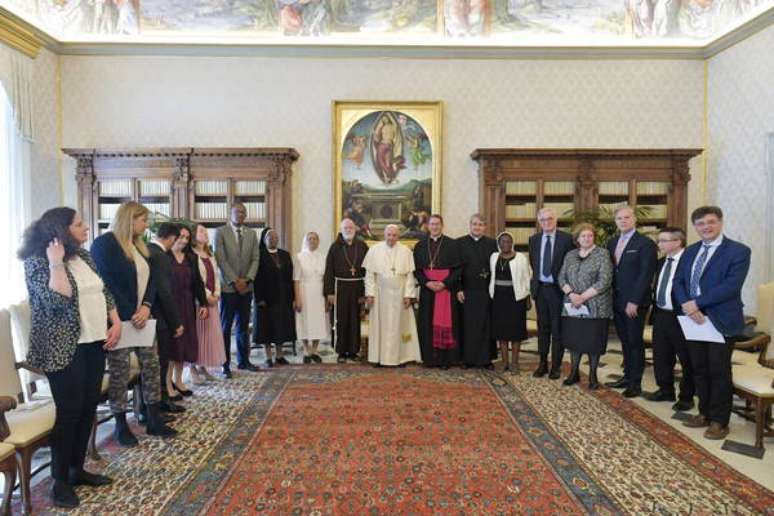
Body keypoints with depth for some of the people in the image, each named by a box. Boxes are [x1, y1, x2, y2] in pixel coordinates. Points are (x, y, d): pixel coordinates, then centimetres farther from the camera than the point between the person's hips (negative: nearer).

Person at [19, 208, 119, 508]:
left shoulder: (83, 255, 10)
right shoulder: (37, 262, -12)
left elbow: (104, 291, 14)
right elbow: (57, 300, -25)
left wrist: (116, 322, 3)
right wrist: (56, 263, -22)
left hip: (94, 342, 7)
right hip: (64, 349, -7)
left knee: (89, 407, 12)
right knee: (69, 411, -1)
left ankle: (78, 469, 27)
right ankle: (60, 481, 15)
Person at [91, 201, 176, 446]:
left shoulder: (139, 245, 13)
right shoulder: (104, 244, -10)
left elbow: (149, 279, 9)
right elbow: (107, 284, -16)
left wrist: (146, 306, -8)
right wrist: (130, 315, -16)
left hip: (142, 317, 8)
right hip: (120, 319, -7)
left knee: (151, 365, 8)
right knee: (119, 371, 3)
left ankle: (154, 420, 18)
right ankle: (120, 425, 18)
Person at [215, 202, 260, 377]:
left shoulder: (252, 234, 12)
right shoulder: (220, 232, -1)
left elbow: (255, 258, 6)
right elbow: (221, 259, -8)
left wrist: (247, 279, -7)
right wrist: (235, 281, -12)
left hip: (246, 286, 4)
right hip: (228, 286, -4)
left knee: (243, 326, 11)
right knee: (225, 327, 0)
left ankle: (243, 361, 19)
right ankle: (225, 364, 6)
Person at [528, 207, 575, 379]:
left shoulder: (566, 239, -6)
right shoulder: (534, 239, 7)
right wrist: (536, 282, 12)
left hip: (558, 289, -4)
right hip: (540, 288, 4)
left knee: (557, 330, 4)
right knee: (542, 328, 12)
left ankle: (556, 366, 14)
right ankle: (543, 364, 22)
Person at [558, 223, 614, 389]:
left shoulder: (602, 254, -4)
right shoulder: (570, 255, 10)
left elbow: (605, 281, -13)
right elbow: (561, 277, 6)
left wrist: (583, 297, -16)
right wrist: (571, 294, -12)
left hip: (595, 307, -4)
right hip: (572, 306, 4)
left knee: (593, 341, 3)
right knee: (574, 339, 9)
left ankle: (593, 376, 18)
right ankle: (574, 373, 23)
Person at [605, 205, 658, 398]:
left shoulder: (645, 243, -8)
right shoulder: (612, 243, 12)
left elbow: (646, 274, -14)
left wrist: (634, 301, -17)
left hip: (634, 303, -6)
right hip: (617, 301, 6)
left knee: (635, 342, 3)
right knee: (625, 342, 13)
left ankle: (636, 383, 13)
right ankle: (627, 377, 24)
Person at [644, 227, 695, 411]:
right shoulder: (661, 263, 12)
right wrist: (655, 310, 13)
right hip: (660, 315, 8)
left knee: (686, 359, 7)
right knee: (660, 356, 16)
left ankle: (686, 396, 21)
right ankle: (666, 390, 32)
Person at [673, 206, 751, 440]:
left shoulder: (738, 251, -8)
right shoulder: (690, 251, 11)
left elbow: (731, 286, -18)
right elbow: (678, 282, 6)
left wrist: (697, 303, -19)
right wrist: (688, 307, -12)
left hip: (720, 321, -5)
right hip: (694, 319, 6)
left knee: (719, 372, 4)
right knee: (699, 370, 14)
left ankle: (719, 421, 18)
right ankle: (705, 413, 28)